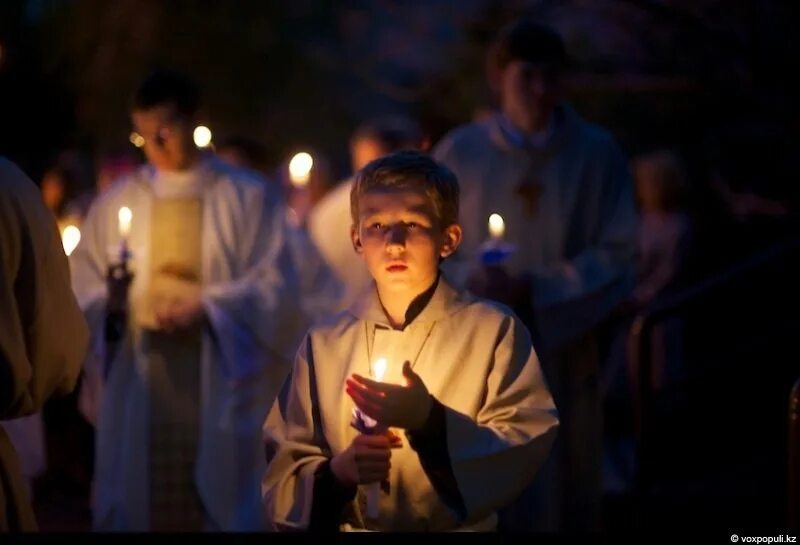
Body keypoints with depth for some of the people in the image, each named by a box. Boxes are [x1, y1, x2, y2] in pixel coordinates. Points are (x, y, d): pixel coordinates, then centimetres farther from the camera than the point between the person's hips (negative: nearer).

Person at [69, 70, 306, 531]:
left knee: (216, 497, -3)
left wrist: (207, 306, -14)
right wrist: (106, 302, -12)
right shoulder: (117, 202, 11)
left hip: (216, 382, -2)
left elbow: (275, 284, -1)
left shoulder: (247, 198, 4)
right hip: (139, 383, 2)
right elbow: (84, 285, 10)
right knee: (139, 495, -1)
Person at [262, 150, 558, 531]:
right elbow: (282, 480, 6)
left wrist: (429, 421, -19)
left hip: (461, 528, -1)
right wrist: (336, 473, -13)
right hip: (351, 527, 1)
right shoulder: (324, 343, 6)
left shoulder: (493, 330, 1)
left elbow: (524, 451, -7)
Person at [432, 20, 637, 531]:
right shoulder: (459, 152, -2)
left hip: (561, 354, 0)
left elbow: (616, 256, -3)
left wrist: (535, 291, -14)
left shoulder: (597, 153, -4)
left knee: (557, 494, 5)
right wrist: (471, 281, -18)